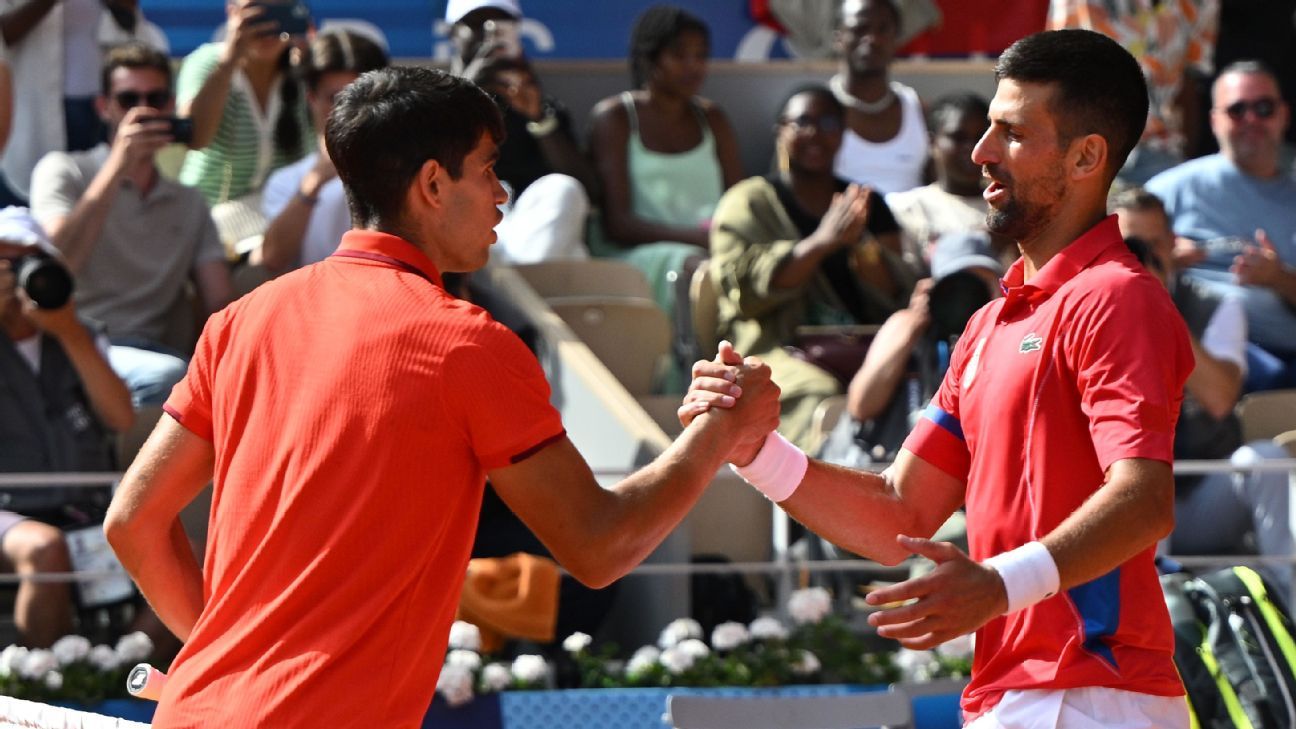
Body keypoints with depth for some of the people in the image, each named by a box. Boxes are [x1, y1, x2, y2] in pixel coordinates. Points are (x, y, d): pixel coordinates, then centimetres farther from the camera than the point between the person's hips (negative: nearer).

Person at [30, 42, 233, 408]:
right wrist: (119, 164, -12)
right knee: (165, 375, -37)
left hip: (150, 353, 4)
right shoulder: (63, 171, 10)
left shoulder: (190, 204, 24)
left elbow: (220, 303, 12)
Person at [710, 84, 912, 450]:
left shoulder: (868, 205, 22)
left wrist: (859, 244, -11)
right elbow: (743, 289, -7)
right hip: (775, 350, -3)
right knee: (818, 395, -38)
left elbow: (897, 295, 10)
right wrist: (821, 243, -17)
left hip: (860, 352, 3)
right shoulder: (748, 202, 12)